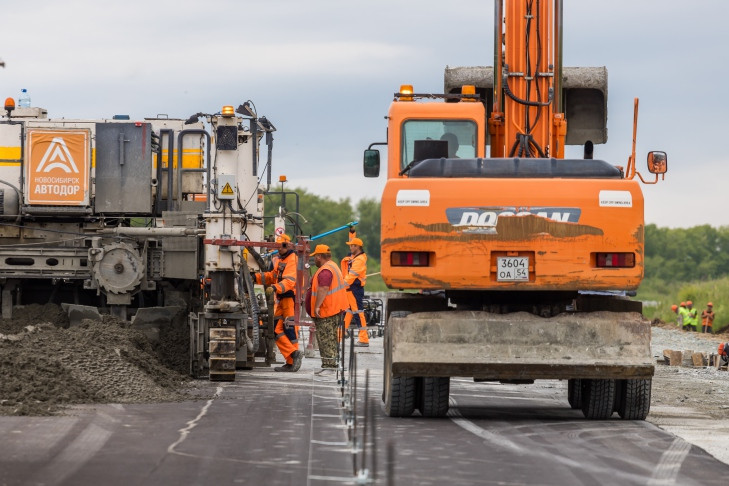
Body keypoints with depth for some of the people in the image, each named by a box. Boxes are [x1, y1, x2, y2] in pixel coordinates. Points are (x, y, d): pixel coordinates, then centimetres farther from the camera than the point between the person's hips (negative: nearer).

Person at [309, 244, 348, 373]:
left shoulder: (325, 271, -19)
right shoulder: (333, 266, 18)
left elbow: (323, 289, -29)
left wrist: (317, 306, -30)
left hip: (326, 310, -11)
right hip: (336, 309, 11)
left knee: (325, 338, -9)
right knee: (330, 338, 15)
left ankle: (328, 364, -10)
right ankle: (331, 363, 19)